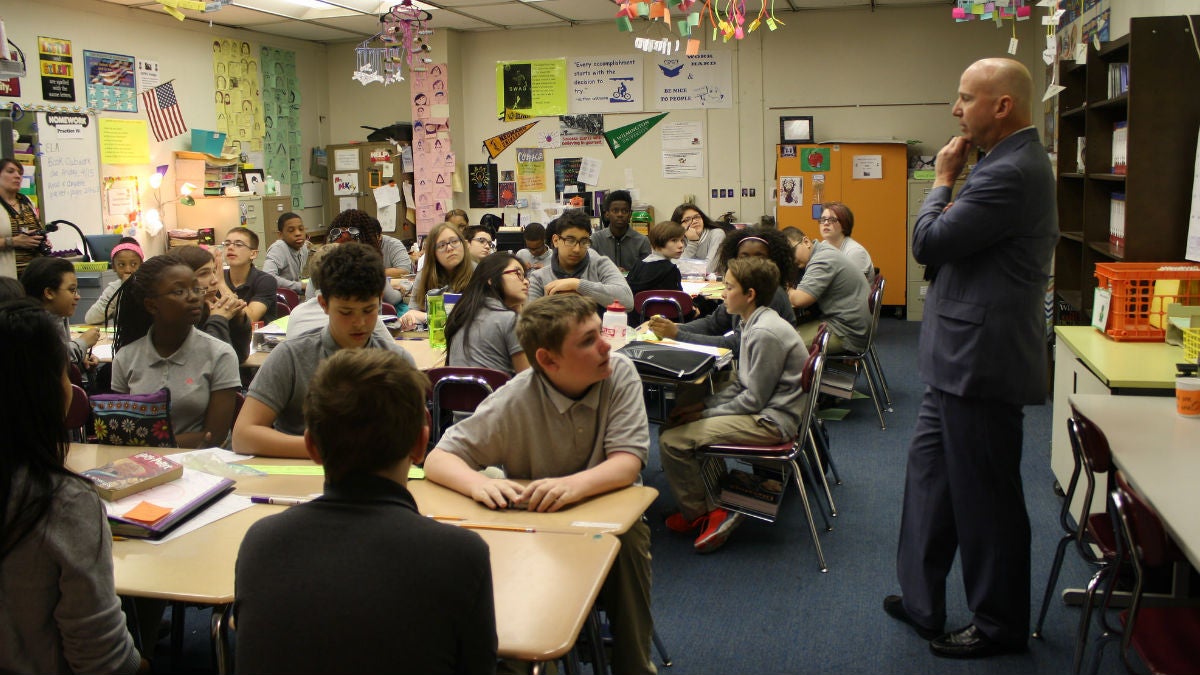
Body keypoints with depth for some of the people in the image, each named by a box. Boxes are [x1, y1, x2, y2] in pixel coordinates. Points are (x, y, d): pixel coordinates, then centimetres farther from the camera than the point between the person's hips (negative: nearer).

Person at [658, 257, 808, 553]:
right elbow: (742, 385, 14)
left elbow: (753, 400, -19)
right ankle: (713, 506, 13)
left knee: (672, 440, -17)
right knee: (681, 416, 18)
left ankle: (698, 513, 7)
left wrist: (705, 413, -10)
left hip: (769, 421, -11)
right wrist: (703, 404, 3)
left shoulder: (765, 333, -20)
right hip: (763, 409, 11)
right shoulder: (755, 324, 11)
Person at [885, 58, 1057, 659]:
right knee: (929, 472, 18)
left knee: (985, 497, 3)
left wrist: (943, 179, -6)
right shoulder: (1015, 163, 14)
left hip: (980, 361, -11)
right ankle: (920, 600, 31)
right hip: (961, 360, 11)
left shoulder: (1010, 174, -22)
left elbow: (928, 242, -18)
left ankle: (999, 625, 21)